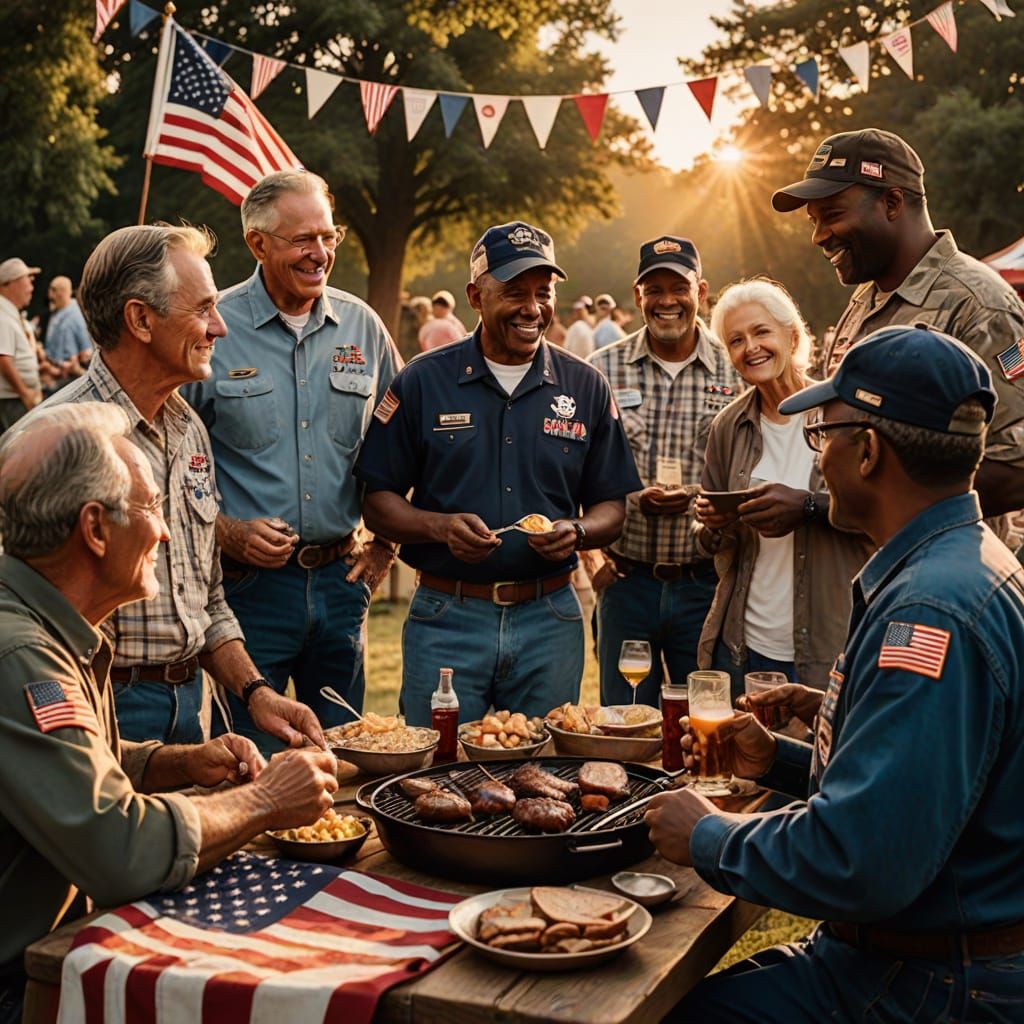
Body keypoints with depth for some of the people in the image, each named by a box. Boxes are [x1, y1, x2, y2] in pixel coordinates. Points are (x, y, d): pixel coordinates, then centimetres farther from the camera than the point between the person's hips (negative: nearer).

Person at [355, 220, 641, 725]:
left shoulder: (586, 388, 6)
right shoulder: (422, 382, 1)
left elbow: (612, 507, 9)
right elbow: (377, 502, 1)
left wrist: (577, 531, -12)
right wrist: (439, 527, -17)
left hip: (551, 621, 2)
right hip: (446, 619, -1)